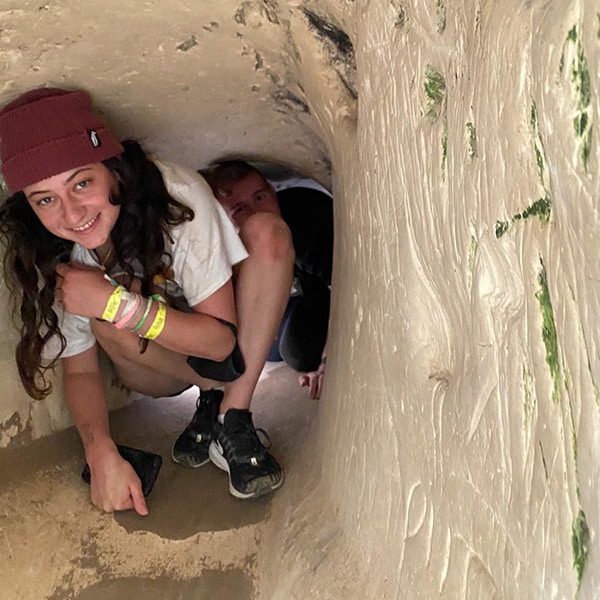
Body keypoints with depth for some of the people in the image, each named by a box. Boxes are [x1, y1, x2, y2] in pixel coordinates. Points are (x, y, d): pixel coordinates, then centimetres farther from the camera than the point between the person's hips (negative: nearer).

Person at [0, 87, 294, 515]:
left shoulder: (177, 194, -29)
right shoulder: (52, 261, -20)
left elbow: (221, 339, -27)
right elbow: (80, 371, -11)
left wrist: (117, 303, -39)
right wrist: (102, 455, -30)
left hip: (238, 344, -1)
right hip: (156, 364, 1)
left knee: (269, 234, -28)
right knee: (105, 320, -31)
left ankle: (232, 419, -23)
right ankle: (215, 397, -8)